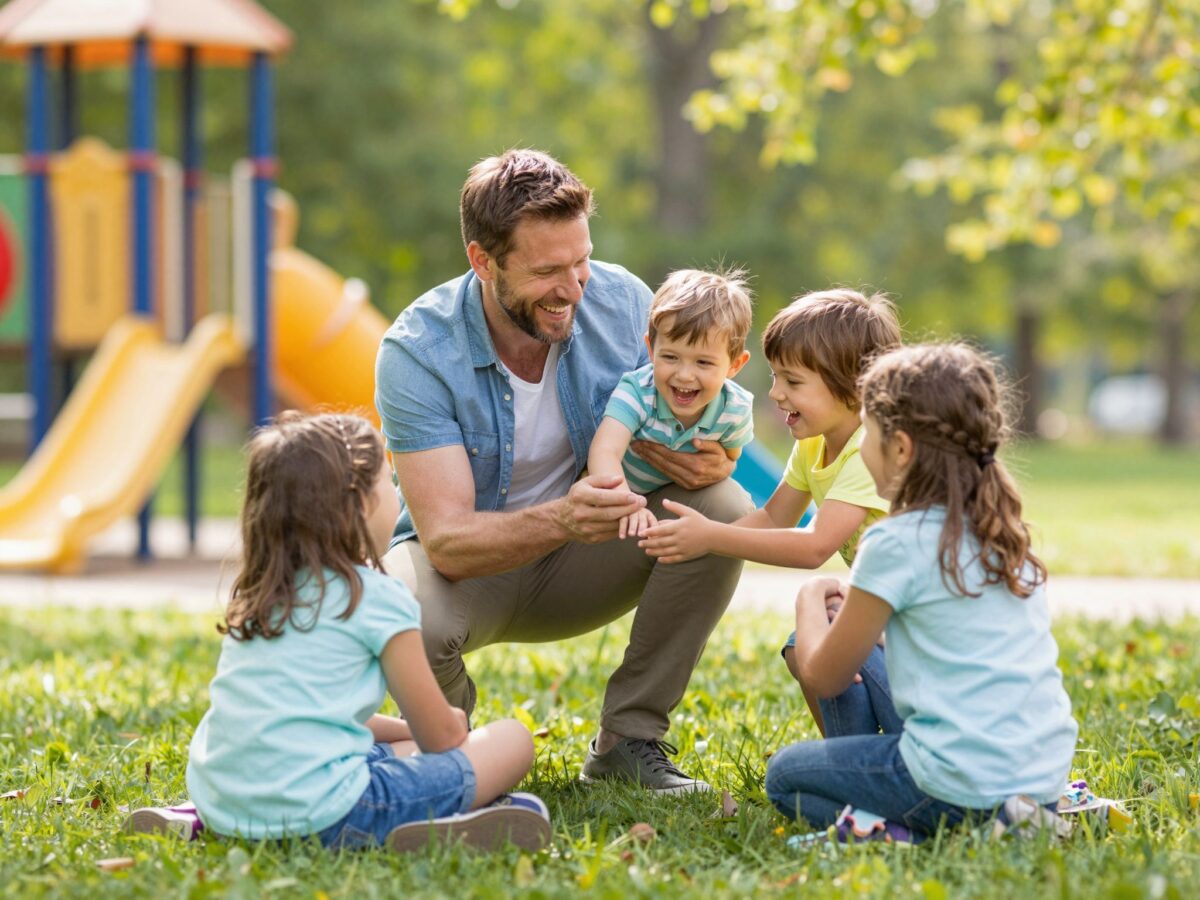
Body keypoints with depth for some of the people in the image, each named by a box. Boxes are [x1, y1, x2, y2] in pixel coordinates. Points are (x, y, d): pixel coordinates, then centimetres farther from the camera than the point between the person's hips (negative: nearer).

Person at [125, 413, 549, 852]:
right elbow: (441, 736, 6)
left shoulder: (254, 596, 18)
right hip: (320, 812, -7)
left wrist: (401, 730, 33)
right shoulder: (379, 599, -3)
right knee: (512, 740, 4)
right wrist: (453, 723, 28)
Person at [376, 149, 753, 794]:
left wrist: (710, 462, -31)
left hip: (581, 567, 4)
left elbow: (684, 419, -4)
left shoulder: (621, 301, -15)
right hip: (471, 568, -3)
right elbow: (446, 541, -32)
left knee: (724, 508, -23)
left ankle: (629, 737, -9)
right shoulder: (417, 352, -26)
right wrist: (560, 520, -51)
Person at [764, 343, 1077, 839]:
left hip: (962, 786, -8)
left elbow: (824, 676, -1)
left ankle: (907, 837, -5)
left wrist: (810, 599, 18)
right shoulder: (1006, 535, 10)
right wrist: (862, 602, 25)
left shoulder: (896, 543, -12)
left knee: (784, 775, 14)